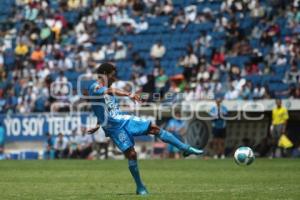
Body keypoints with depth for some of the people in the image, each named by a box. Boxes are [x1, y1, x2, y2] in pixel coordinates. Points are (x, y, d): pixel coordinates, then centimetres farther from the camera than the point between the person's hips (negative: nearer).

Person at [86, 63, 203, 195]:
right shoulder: (95, 87, -11)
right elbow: (111, 91, -32)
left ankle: (186, 148, 0)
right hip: (114, 127, -8)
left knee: (154, 128, -4)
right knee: (131, 154, -13)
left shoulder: (106, 88, 19)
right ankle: (140, 188, -1)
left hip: (123, 119, 8)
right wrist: (129, 94, -46)